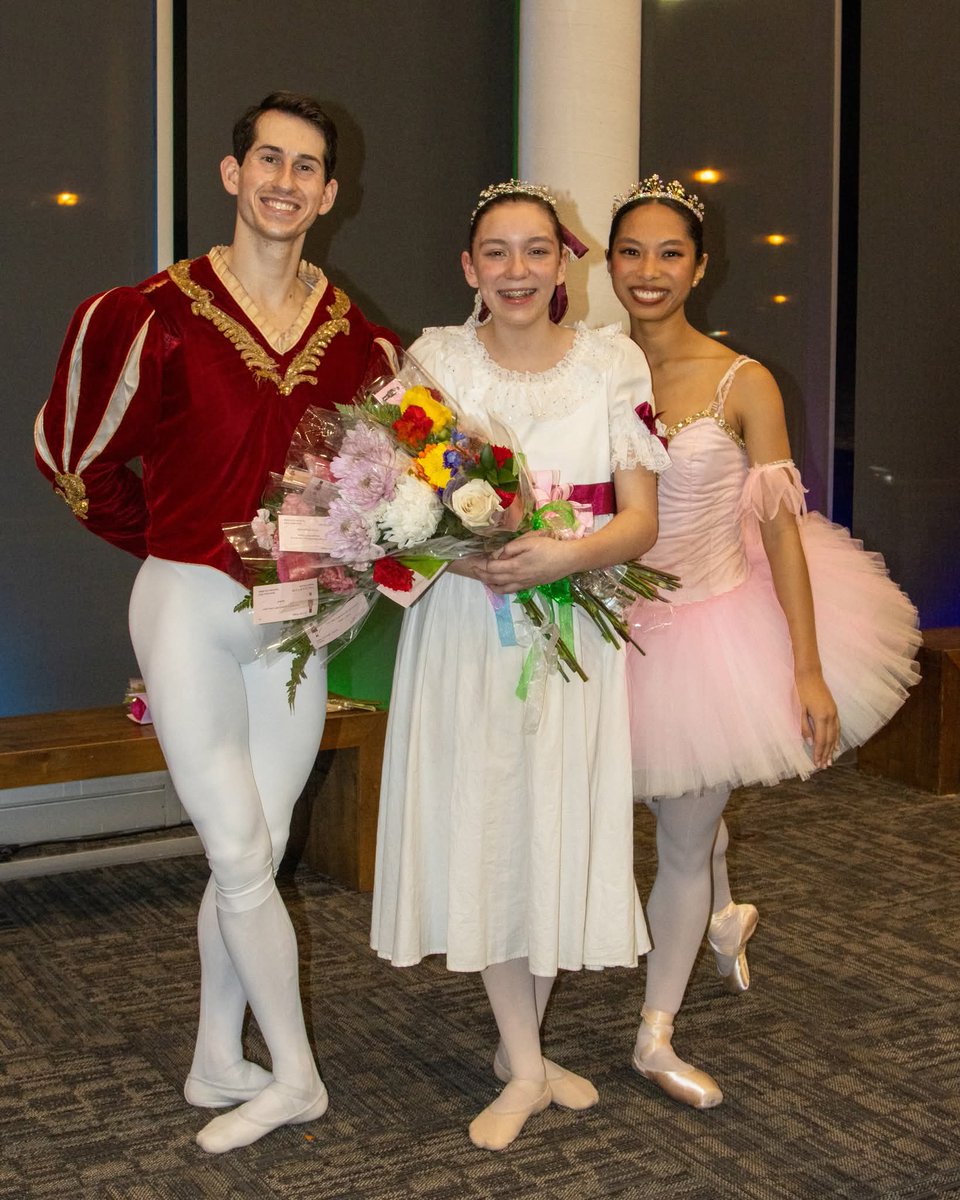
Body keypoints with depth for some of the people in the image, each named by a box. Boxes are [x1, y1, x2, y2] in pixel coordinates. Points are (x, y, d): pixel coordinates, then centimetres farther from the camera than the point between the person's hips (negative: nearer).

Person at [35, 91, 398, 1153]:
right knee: (241, 853, -2)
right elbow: (76, 455, 1)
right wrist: (173, 546, 7)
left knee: (250, 853, 11)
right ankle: (296, 1076, 14)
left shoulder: (353, 332, 5)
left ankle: (216, 1064, 27)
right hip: (191, 606, -4)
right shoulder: (162, 311, -9)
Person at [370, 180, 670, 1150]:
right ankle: (527, 1068, 16)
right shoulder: (434, 360, 2)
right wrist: (475, 559, -20)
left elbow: (641, 523, -2)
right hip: (462, 627, 0)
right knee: (479, 829, 1)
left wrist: (564, 556, -21)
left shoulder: (613, 363, 1)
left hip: (574, 627, 0)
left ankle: (518, 1046, 28)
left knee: (560, 830, 5)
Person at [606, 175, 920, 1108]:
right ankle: (726, 918, 55)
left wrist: (809, 668, -15)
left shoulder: (743, 384, -12)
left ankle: (655, 1038, 25)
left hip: (717, 625, -3)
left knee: (683, 838, 7)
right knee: (684, 812, 21)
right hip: (620, 628, 3)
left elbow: (779, 523, -12)